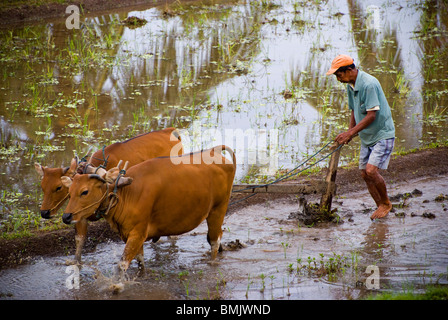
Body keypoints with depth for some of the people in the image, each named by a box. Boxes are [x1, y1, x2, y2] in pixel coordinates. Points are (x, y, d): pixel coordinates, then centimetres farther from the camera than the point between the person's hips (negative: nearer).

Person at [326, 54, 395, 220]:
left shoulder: (369, 84, -23)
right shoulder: (351, 85, 6)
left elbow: (371, 115, -25)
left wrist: (350, 133, -24)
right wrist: (349, 132, 3)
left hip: (382, 134, -9)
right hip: (366, 137, 9)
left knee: (371, 170, -19)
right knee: (365, 174, 7)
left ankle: (386, 203, 2)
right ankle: (381, 206, 19)